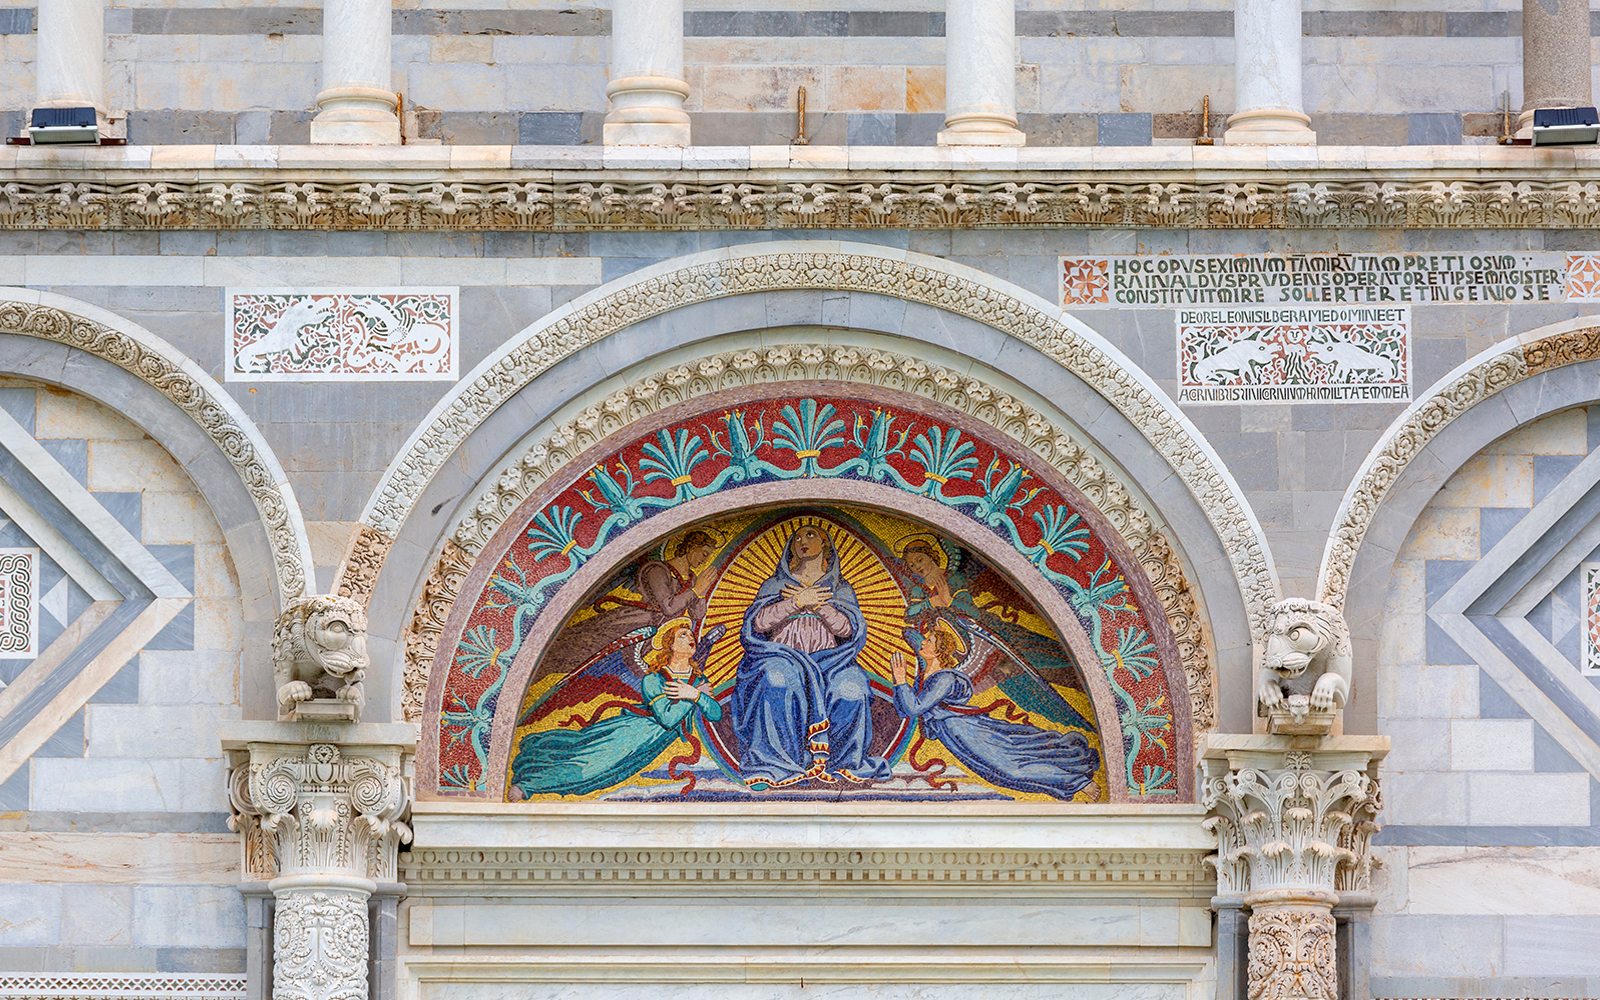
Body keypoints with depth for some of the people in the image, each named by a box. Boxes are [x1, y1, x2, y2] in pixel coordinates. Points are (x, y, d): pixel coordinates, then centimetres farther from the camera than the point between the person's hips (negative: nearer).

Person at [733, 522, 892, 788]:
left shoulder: (841, 589, 21)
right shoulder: (776, 584, 20)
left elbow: (848, 628, 2)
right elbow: (758, 621, 1)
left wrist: (815, 604, -6)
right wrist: (798, 602, -8)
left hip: (828, 661, 1)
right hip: (784, 655, -1)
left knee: (850, 685, -35)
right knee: (777, 676, -38)